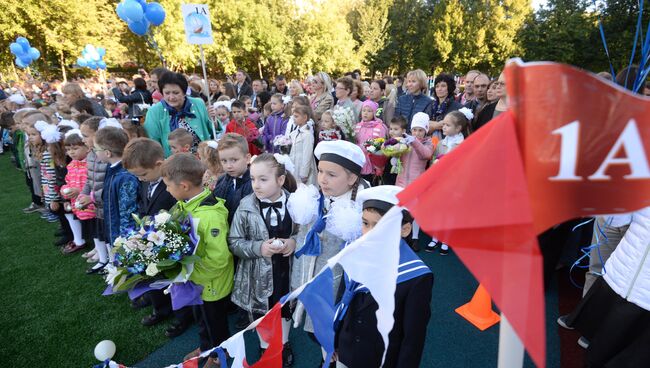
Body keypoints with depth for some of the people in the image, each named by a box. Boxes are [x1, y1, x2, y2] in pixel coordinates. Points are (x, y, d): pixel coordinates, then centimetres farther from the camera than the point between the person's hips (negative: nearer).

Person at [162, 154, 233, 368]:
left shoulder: (210, 215, -34)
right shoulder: (185, 205, -7)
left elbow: (218, 258, -32)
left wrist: (189, 271, -22)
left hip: (211, 283, -8)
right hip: (196, 280, 8)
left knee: (215, 322, 18)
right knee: (201, 317, 30)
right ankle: (205, 348, 55)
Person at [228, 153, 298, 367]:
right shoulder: (246, 206, -15)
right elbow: (234, 242, -9)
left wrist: (294, 241, -20)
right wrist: (259, 247, -24)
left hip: (286, 271, 1)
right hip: (258, 274, -1)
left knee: (285, 310, 24)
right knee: (261, 314, 21)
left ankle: (284, 345, 53)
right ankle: (265, 348, 50)